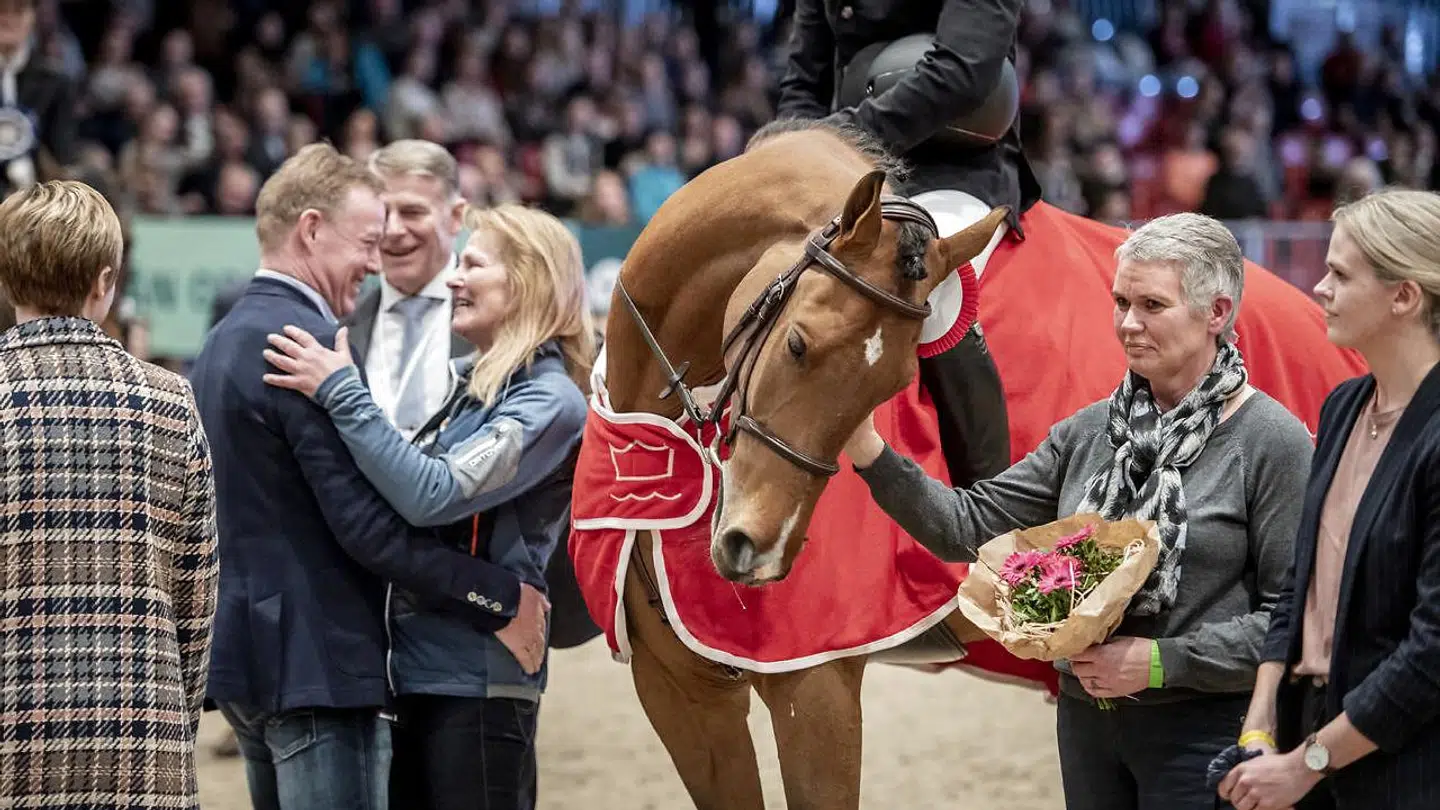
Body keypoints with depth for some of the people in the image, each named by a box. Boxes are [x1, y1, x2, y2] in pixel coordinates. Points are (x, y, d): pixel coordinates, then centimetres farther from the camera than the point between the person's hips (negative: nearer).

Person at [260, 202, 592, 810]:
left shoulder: (549, 402, -14)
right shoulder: (469, 383, 13)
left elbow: (434, 495, -23)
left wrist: (341, 393, -21)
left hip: (476, 679, -9)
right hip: (423, 669, 9)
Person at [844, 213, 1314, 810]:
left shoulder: (1273, 442, -11)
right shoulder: (1089, 433, 7)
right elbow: (970, 526, 3)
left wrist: (1162, 661, -21)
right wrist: (869, 454, -9)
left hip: (1201, 731, -6)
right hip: (1087, 722, 6)